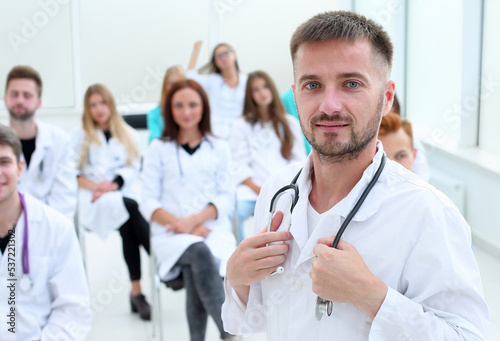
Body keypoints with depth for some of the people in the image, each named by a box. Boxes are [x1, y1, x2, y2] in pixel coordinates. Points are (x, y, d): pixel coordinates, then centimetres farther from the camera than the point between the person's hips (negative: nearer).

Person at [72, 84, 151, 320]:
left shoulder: (128, 135, 23)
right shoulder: (80, 135, 17)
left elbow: (133, 168, 10)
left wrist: (113, 184, -10)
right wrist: (93, 185, -11)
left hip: (123, 193, 2)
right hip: (93, 200, -2)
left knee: (128, 224, -35)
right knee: (128, 207, -36)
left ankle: (136, 291, -38)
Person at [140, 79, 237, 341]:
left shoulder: (219, 148, 17)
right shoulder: (158, 149, 14)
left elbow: (227, 198, 8)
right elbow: (148, 203, 6)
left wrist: (194, 220, -10)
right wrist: (179, 225, -11)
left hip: (213, 230, 1)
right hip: (171, 234, -1)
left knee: (195, 270, -34)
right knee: (200, 253, -36)